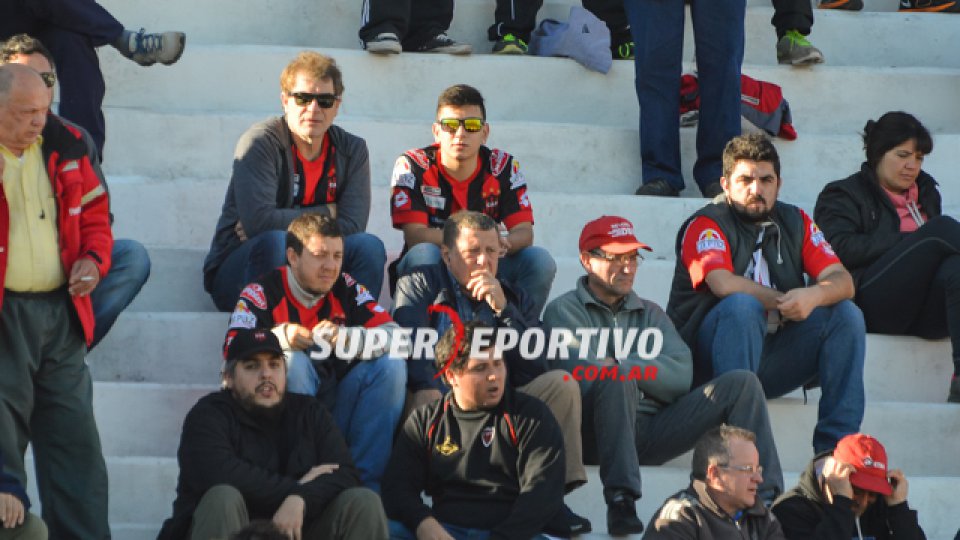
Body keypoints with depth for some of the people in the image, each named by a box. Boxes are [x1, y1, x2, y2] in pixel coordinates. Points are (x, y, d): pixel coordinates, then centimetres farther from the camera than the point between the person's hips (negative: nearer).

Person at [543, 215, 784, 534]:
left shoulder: (650, 313, 24)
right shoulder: (564, 311, 10)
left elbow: (681, 376, 4)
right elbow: (583, 372, -12)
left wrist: (620, 364, -3)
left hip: (655, 432, 5)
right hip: (600, 433, -5)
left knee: (741, 383, -7)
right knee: (617, 381, -36)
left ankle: (765, 498, -19)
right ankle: (621, 502, -41)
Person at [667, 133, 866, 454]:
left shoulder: (795, 223, 12)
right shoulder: (706, 226, -4)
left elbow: (842, 280, 0)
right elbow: (723, 284, -23)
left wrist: (814, 296, -23)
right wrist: (785, 302, -14)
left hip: (771, 360, 5)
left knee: (846, 314, -10)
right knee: (742, 305, -33)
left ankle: (836, 444, -18)